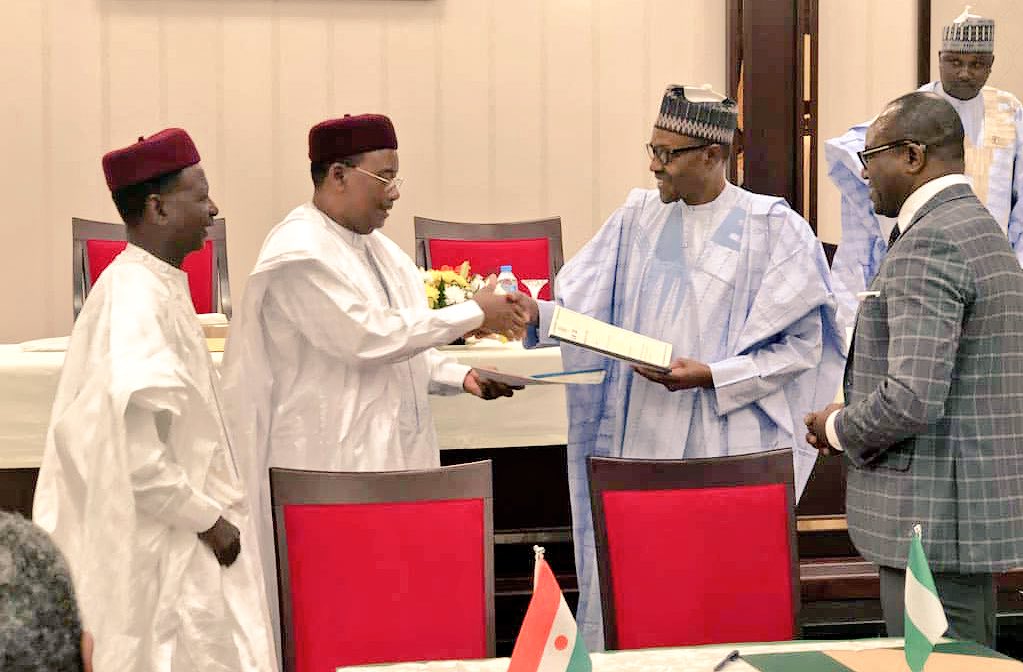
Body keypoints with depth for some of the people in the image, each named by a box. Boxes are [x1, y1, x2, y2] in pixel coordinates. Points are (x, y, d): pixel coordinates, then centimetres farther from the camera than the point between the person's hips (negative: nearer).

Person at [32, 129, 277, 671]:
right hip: (156, 550, -10)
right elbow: (131, 446, -26)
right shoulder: (136, 298, -20)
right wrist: (208, 518, -17)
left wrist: (208, 511, 15)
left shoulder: (155, 285, 11)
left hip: (177, 537, 10)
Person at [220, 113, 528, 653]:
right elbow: (370, 336, -22)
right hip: (329, 460, -9)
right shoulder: (300, 254, -16)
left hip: (388, 451, 9)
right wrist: (474, 313, -15)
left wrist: (460, 377, 2)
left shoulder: (370, 242, 12)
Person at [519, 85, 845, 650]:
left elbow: (801, 346, -5)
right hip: (641, 441, 4)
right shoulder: (639, 217, 9)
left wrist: (712, 376, -16)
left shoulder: (772, 227, -4)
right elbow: (588, 310, 7)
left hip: (727, 447, -4)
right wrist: (537, 314, -13)